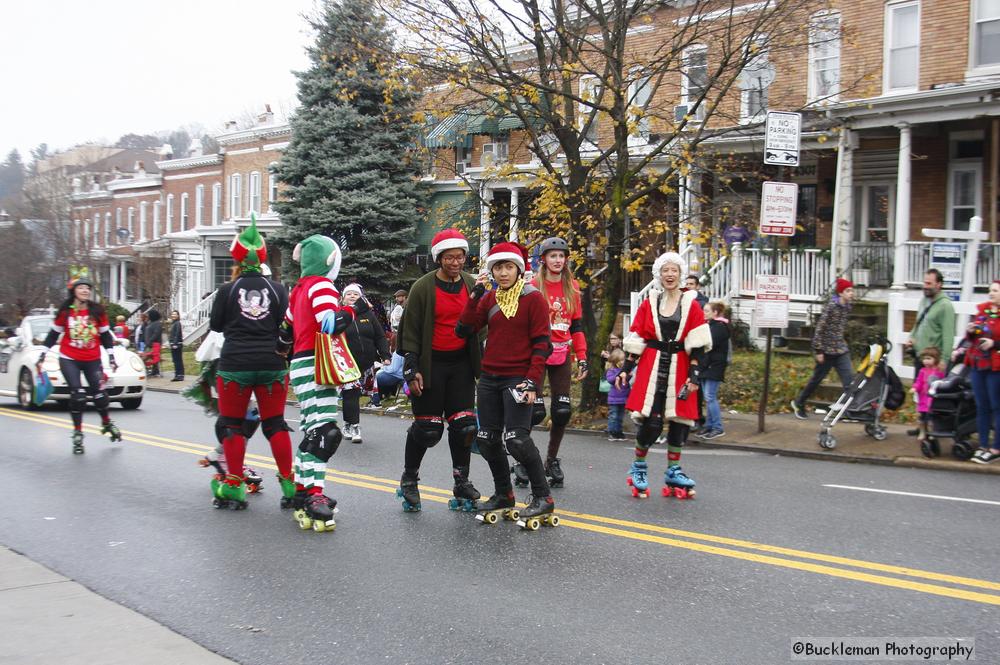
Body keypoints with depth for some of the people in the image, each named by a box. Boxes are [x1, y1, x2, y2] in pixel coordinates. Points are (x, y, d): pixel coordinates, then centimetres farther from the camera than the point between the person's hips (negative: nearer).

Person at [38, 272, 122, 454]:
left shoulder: (97, 311, -1)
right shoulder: (65, 311, -3)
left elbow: (105, 335, 7)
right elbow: (53, 334, 7)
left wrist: (111, 357, 5)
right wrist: (42, 355, 5)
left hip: (93, 360, 1)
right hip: (69, 360, -1)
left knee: (99, 394, -2)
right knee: (77, 395, -12)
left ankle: (107, 423, 27)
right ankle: (78, 433, 3)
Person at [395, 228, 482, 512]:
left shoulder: (472, 285, 5)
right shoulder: (423, 287, -8)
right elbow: (410, 330, -6)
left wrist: (480, 364, 10)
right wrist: (411, 369, -11)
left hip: (461, 363, 4)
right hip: (430, 364, -4)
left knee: (464, 425, 2)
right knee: (427, 429, -1)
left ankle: (462, 482, 16)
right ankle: (409, 480, 19)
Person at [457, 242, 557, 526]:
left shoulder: (533, 298, -6)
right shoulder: (489, 299, 10)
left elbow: (541, 343, -9)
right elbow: (464, 330, 1)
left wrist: (532, 382, -16)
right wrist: (475, 295, -6)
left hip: (518, 379, -6)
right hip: (489, 378, 6)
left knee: (516, 438, -16)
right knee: (487, 439, 8)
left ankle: (542, 497, -3)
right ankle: (503, 494, 26)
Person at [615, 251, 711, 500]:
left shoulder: (692, 305, 4)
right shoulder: (649, 304, 7)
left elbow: (697, 344, 0)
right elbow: (636, 340, 7)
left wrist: (694, 373, -8)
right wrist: (626, 369, 2)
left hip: (679, 369, 1)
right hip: (651, 368, -1)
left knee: (678, 419, 2)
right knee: (650, 421, -8)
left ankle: (673, 471, 15)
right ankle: (638, 468, 12)